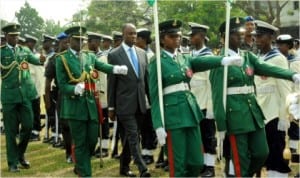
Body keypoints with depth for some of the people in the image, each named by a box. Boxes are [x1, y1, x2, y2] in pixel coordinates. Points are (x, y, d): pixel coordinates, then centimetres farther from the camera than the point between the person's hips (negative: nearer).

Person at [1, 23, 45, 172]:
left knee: (28, 126, 5)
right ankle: (13, 162, 14)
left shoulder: (25, 50, 10)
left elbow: (35, 60, -1)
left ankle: (21, 153, 29)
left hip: (25, 94, 3)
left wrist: (41, 60, -24)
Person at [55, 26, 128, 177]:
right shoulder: (62, 59, -3)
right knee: (80, 143, 2)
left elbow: (103, 66, -5)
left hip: (91, 104, 5)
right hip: (75, 106, -5)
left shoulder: (90, 56, 11)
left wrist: (116, 69, -25)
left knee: (92, 140, 11)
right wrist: (75, 89, -26)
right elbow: (62, 85, -7)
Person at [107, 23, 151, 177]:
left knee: (128, 137, 13)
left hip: (139, 103, 5)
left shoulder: (142, 53, 10)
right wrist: (111, 107, -3)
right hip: (125, 103, -5)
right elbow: (111, 83, -3)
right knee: (133, 136, -9)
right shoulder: (114, 55, -4)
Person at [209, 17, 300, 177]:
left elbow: (267, 68, -7)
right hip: (235, 113, -6)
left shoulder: (247, 56, 10)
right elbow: (217, 95, -11)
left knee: (262, 153, 10)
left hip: (253, 110, 7)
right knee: (241, 158, 2)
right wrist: (220, 125, -14)